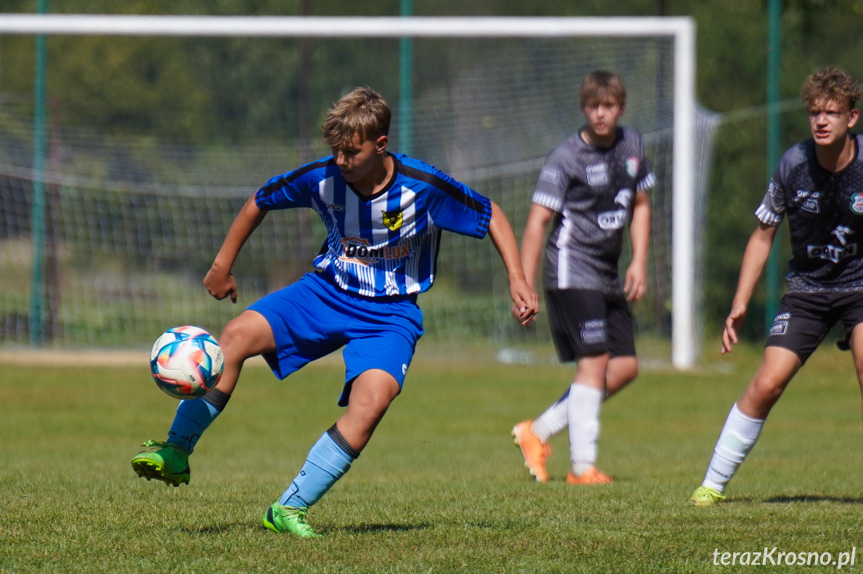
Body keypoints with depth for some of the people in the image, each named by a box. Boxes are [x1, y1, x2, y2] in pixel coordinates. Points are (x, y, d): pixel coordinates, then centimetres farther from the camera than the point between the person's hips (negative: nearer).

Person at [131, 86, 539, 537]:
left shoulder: (422, 187, -20)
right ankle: (175, 454, -9)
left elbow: (491, 215, -5)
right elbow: (261, 201, 6)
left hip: (390, 313, -2)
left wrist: (517, 280, -13)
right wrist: (223, 264, 11)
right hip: (328, 291, 2)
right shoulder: (321, 178, -13)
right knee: (236, 335, -20)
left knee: (372, 400, -30)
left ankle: (290, 508, -23)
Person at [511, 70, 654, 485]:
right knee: (593, 361, -14)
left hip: (608, 276, 7)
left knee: (625, 367, 3)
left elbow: (640, 205, 19)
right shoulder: (566, 158, -11)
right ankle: (582, 466, -11)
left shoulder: (631, 145, 9)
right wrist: (524, 287, -18)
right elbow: (537, 221, -13)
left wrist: (639, 262, 7)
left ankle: (538, 433, 12)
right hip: (572, 271, -7)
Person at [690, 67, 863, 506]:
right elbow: (763, 235, 3)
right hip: (806, 289, 1)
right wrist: (740, 303, -1)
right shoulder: (793, 165, -11)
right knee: (765, 385, -9)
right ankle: (713, 483, 4)